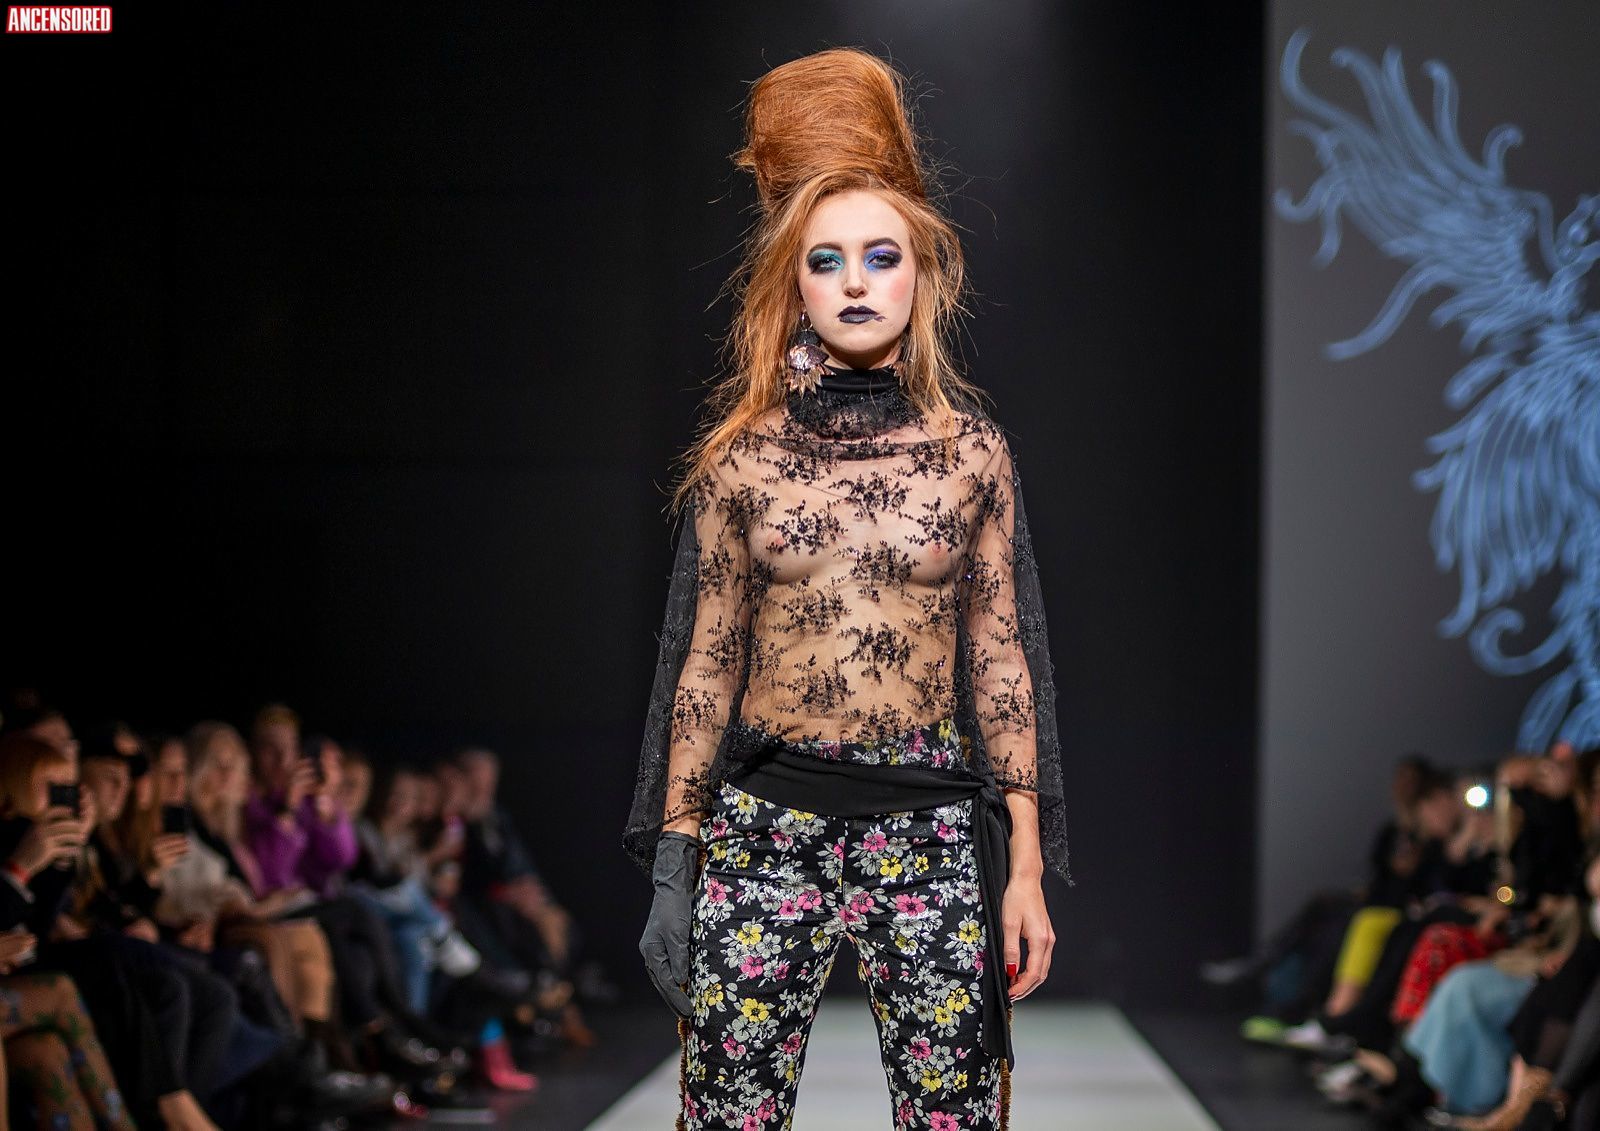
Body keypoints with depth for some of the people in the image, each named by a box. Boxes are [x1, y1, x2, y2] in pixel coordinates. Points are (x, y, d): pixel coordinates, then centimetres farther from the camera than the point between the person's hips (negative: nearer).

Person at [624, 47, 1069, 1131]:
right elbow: (705, 662, 7)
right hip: (763, 818, 0)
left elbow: (1001, 658, 6)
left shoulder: (971, 448, 4)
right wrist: (674, 864, 5)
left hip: (929, 822, 0)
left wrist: (1026, 868, 2)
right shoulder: (742, 453, 4)